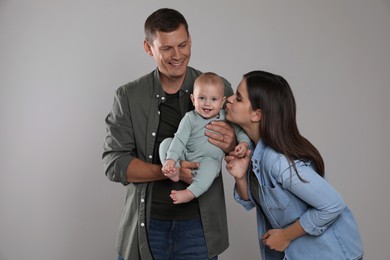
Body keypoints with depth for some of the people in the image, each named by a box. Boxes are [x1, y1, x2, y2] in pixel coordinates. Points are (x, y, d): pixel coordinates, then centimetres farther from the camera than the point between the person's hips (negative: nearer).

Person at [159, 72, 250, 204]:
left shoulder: (226, 118, 2)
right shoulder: (190, 118, -3)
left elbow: (240, 130, 9)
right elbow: (180, 139, -10)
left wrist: (244, 143, -15)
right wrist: (171, 159, -23)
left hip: (210, 160, -2)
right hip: (185, 158, 2)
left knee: (210, 164, -36)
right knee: (166, 143, -13)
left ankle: (191, 193, -37)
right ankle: (174, 171, -26)